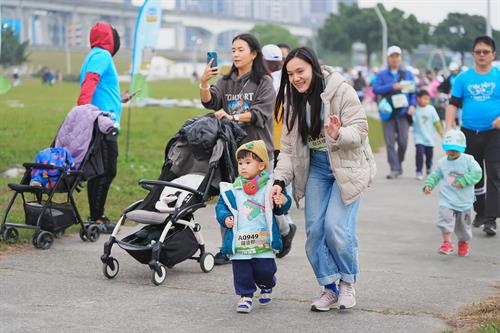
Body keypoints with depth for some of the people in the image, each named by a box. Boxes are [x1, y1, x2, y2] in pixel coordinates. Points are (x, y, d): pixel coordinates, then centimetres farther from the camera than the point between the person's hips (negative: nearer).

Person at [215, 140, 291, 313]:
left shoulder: (270, 187, 1)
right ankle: (245, 296, 20)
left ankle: (266, 286, 34)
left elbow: (280, 210, 5)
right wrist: (225, 218, -7)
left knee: (265, 270, 3)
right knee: (242, 271, 3)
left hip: (263, 240, -1)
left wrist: (283, 202, -17)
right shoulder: (232, 190, 4)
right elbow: (221, 206, 11)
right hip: (239, 240, 1)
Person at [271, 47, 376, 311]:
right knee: (314, 230, 0)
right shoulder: (293, 100, 2)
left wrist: (338, 135, -38)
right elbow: (289, 147, 4)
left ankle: (347, 282, 8)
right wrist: (280, 180, -7)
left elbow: (360, 131, -17)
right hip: (316, 168, 6)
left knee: (336, 227, -16)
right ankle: (330, 288, 13)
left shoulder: (342, 92, -15)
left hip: (347, 166, -6)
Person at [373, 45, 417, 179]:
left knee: (403, 141, -2)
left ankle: (399, 163, 20)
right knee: (390, 142, -4)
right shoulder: (382, 75, 10)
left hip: (403, 112, 0)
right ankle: (394, 169, -1)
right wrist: (392, 87, -15)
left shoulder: (408, 74, 13)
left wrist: (412, 105, -7)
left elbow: (413, 91, 9)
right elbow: (375, 89, -4)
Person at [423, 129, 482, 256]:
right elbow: (435, 175, 12)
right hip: (447, 199, 1)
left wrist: (463, 181, -24)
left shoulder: (468, 160, -7)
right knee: (445, 219, -19)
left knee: (464, 223, 14)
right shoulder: (442, 162, 1)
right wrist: (428, 185, -4)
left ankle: (464, 243, 37)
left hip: (464, 201, -1)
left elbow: (477, 173, -15)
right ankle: (446, 243, -9)